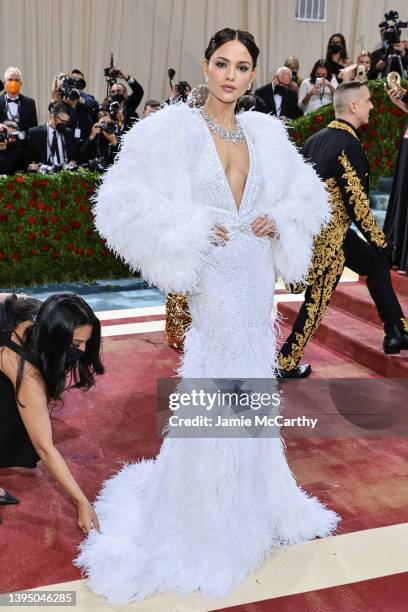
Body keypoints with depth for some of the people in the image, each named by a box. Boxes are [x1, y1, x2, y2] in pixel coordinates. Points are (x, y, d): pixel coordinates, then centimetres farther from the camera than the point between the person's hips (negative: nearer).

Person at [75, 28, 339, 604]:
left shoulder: (265, 132, 7)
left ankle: (253, 500, 40)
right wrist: (190, 233, -17)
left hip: (257, 281, 5)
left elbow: (307, 193, 18)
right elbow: (124, 203, -14)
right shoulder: (176, 129, -8)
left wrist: (280, 221, -1)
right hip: (214, 281, -5)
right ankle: (202, 519, 23)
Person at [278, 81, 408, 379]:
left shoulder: (315, 139, 5)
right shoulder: (350, 146, -21)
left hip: (313, 226, 9)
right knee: (317, 300, 5)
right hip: (330, 235, -9)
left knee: (376, 264, 19)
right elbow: (357, 203, -22)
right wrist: (380, 241, -10)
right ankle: (286, 363, 16)